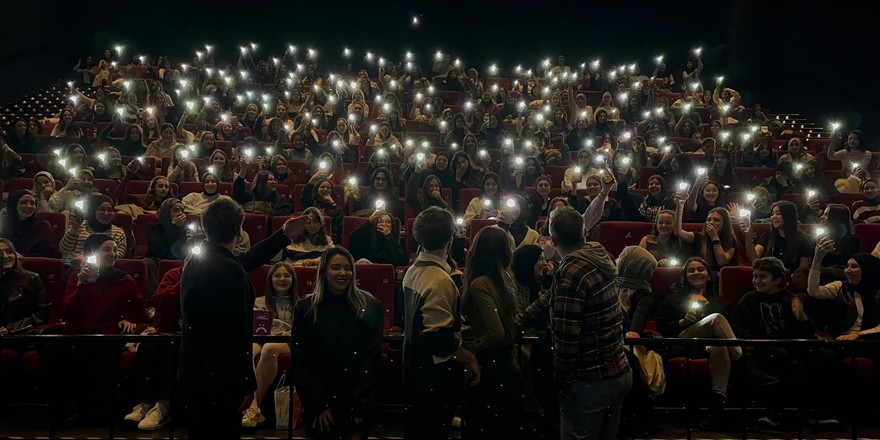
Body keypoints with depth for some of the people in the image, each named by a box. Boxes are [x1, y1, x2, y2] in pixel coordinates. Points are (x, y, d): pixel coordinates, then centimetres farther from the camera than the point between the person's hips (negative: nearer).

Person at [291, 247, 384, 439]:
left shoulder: (370, 307, -4)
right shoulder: (305, 308, -1)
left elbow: (372, 360, -5)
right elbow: (299, 362, -2)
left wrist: (359, 406, -11)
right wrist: (318, 405, -8)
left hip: (359, 401, -1)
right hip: (317, 403, 1)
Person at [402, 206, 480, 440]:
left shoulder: (413, 270, 3)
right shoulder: (440, 279, -24)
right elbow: (440, 337, -26)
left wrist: (456, 317, 24)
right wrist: (470, 358, -13)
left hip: (415, 368, 9)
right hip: (434, 375, -9)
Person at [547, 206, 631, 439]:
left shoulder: (570, 272, -22)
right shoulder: (600, 258, 3)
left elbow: (566, 335, -23)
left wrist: (561, 378, -10)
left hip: (590, 380, -8)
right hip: (620, 371, 8)